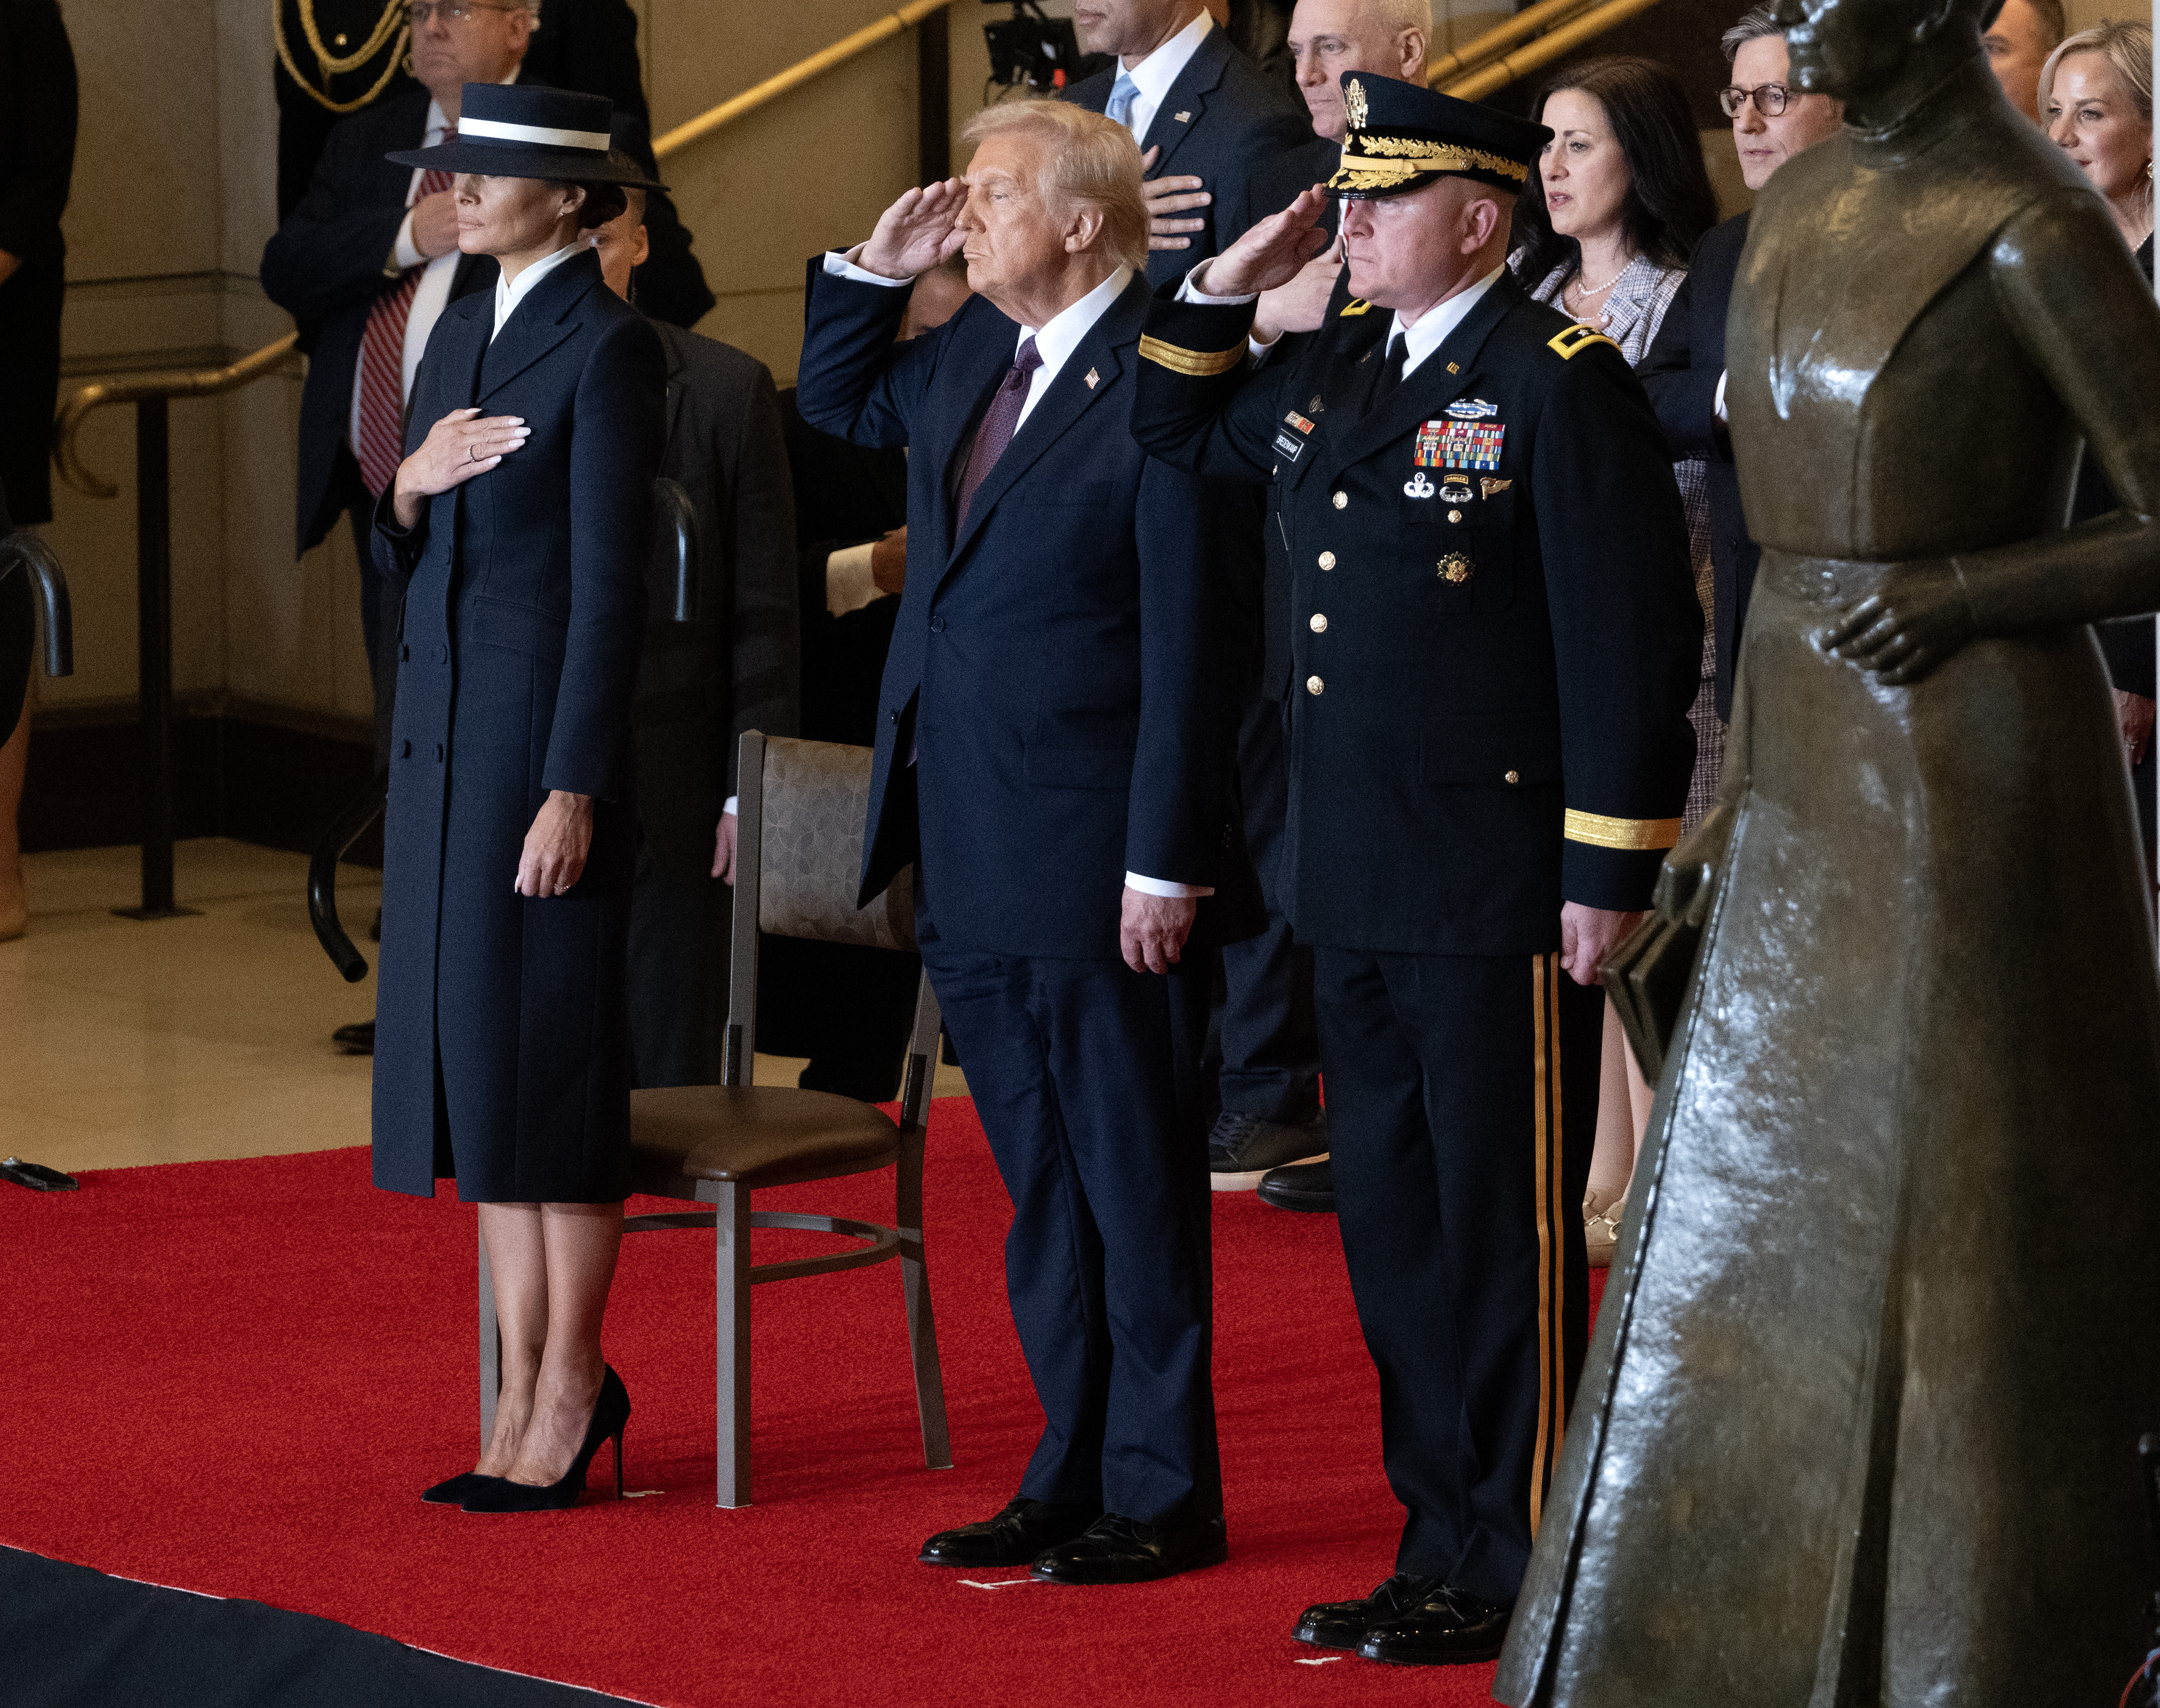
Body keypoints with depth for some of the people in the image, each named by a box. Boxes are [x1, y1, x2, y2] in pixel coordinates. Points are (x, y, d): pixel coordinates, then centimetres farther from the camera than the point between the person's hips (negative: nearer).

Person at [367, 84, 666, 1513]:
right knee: (468, 1051, 9)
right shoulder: (464, 332, 14)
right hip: (442, 722, 9)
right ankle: (534, 1379, 16)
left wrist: (575, 791, -19)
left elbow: (613, 580, -15)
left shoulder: (609, 346, -11)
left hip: (548, 727, -8)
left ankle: (570, 1391, 5)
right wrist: (413, 479, -5)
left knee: (550, 1057, -3)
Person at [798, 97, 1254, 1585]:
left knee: (1135, 1183, 2)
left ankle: (1163, 1495, 11)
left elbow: (1189, 643, -18)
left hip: (1093, 859, -8)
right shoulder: (973, 354, 9)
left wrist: (1165, 863, -19)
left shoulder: (1157, 378, -16)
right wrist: (877, 269, 10)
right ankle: (1073, 1475, 24)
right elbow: (835, 406, 29)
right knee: (1040, 1186, 15)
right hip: (970, 859, 8)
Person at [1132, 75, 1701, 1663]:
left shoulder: (1562, 385, -11)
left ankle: (1527, 1573, 7)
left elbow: (1633, 637, -15)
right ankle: (1445, 1547, 22)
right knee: (1395, 1228, 13)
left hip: (1501, 895, -8)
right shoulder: (1341, 371, 13)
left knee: (1505, 1236, -1)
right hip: (1361, 886, 8)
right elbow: (1179, 431, 29)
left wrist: (1608, 872, -16)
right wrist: (1229, 285, 13)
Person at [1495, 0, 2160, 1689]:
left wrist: (1969, 593, -18)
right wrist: (1743, 790, 16)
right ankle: (1763, 1630, 24)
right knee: (1753, 1224, 13)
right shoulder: (1806, 204, 10)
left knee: (1959, 1240, 1)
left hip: (1967, 779, -8)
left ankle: (1980, 1654, 13)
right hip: (1810, 790, 8)